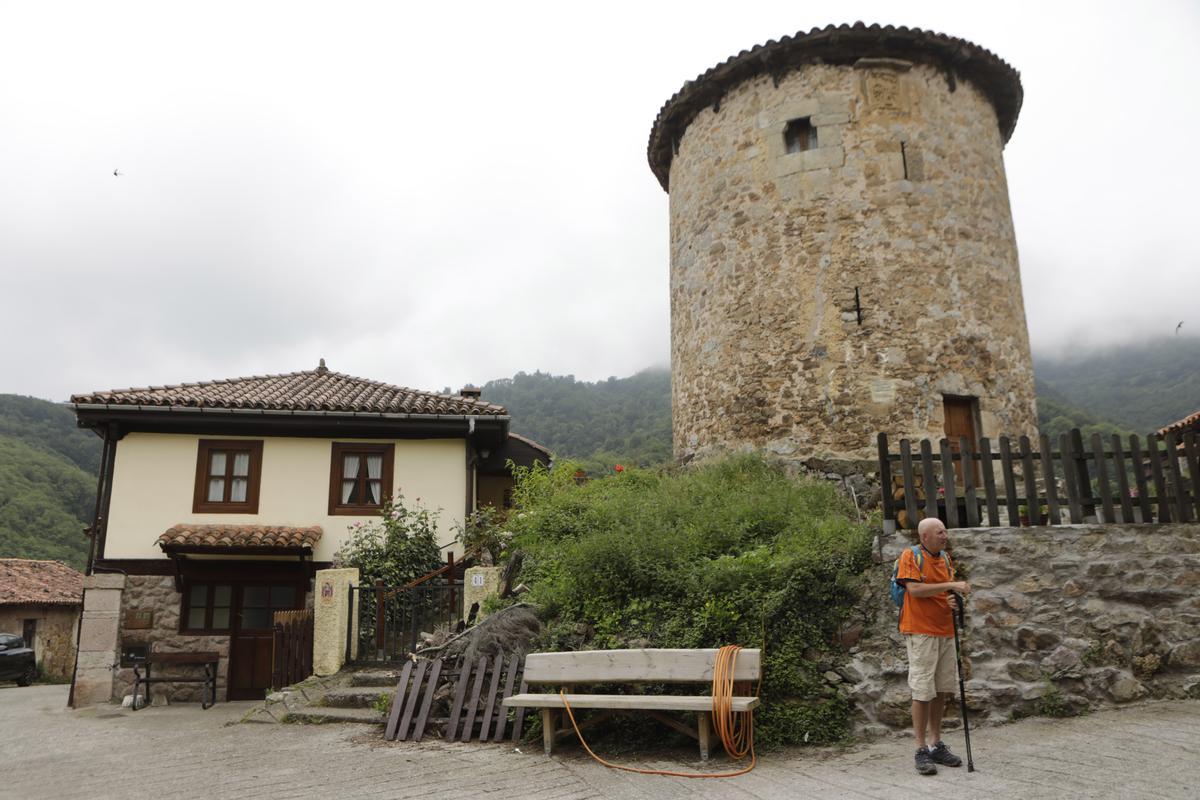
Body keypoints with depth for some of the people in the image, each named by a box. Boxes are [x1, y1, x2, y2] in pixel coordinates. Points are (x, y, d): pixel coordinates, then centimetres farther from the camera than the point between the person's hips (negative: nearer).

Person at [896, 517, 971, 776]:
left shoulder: (945, 559, 12)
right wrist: (950, 585, -19)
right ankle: (922, 751, 3)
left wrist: (952, 601, -5)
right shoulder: (910, 556, -8)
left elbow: (947, 593, 18)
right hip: (920, 631, -7)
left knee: (942, 690, 11)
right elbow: (915, 589, -19)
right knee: (923, 691, -4)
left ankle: (936, 745, 23)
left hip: (945, 630, 7)